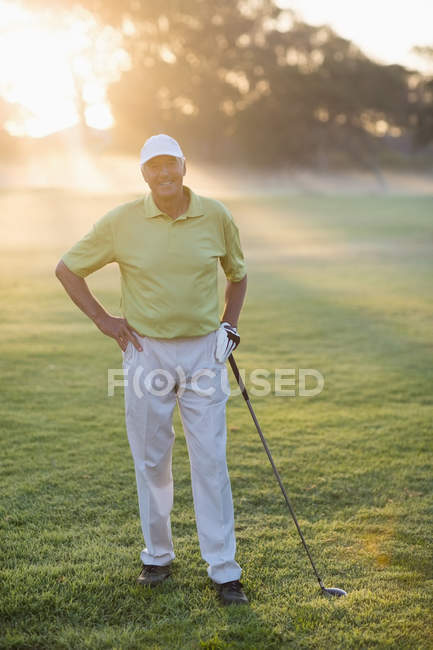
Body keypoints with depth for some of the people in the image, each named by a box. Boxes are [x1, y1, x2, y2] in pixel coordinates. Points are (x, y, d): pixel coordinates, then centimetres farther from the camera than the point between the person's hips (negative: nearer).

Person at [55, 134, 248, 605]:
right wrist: (103, 321, 1)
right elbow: (67, 268, 6)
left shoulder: (216, 217, -1)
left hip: (203, 352, 0)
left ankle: (224, 570, 6)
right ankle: (158, 556, 26)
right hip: (146, 352, 0)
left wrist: (229, 325, 8)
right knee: (151, 462, 9)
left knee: (211, 461, -1)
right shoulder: (122, 222, -4)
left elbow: (238, 273, 17)